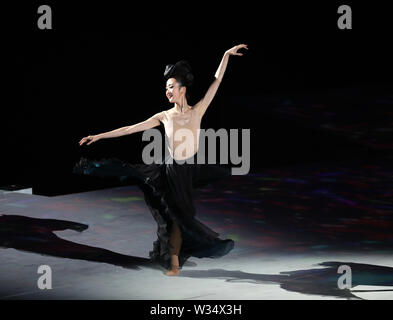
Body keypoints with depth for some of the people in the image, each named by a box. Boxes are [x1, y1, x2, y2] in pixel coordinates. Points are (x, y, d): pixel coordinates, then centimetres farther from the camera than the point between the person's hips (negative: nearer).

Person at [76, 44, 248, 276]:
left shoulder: (197, 111, -2)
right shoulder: (164, 116, 2)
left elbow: (216, 81, -4)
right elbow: (131, 129, 3)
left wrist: (226, 56, -8)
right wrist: (99, 136, 2)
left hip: (191, 170, -1)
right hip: (171, 171, 1)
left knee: (179, 215, 5)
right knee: (176, 216, 9)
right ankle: (174, 263, 19)